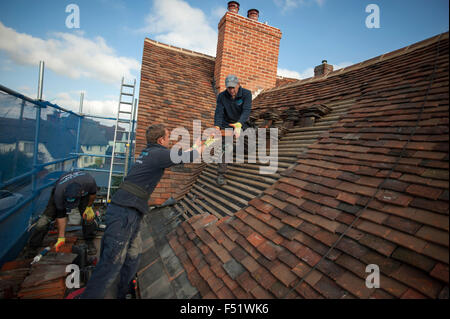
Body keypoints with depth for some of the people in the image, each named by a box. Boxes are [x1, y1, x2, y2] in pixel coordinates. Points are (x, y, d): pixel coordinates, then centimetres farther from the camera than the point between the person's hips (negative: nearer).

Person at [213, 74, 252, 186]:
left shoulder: (246, 94, -16)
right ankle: (221, 174, -9)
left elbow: (246, 111, -30)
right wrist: (216, 127, -41)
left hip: (240, 124, 2)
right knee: (227, 148, -16)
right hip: (226, 125, -1)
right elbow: (218, 113, -21)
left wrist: (239, 124, -49)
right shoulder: (222, 96, -13)